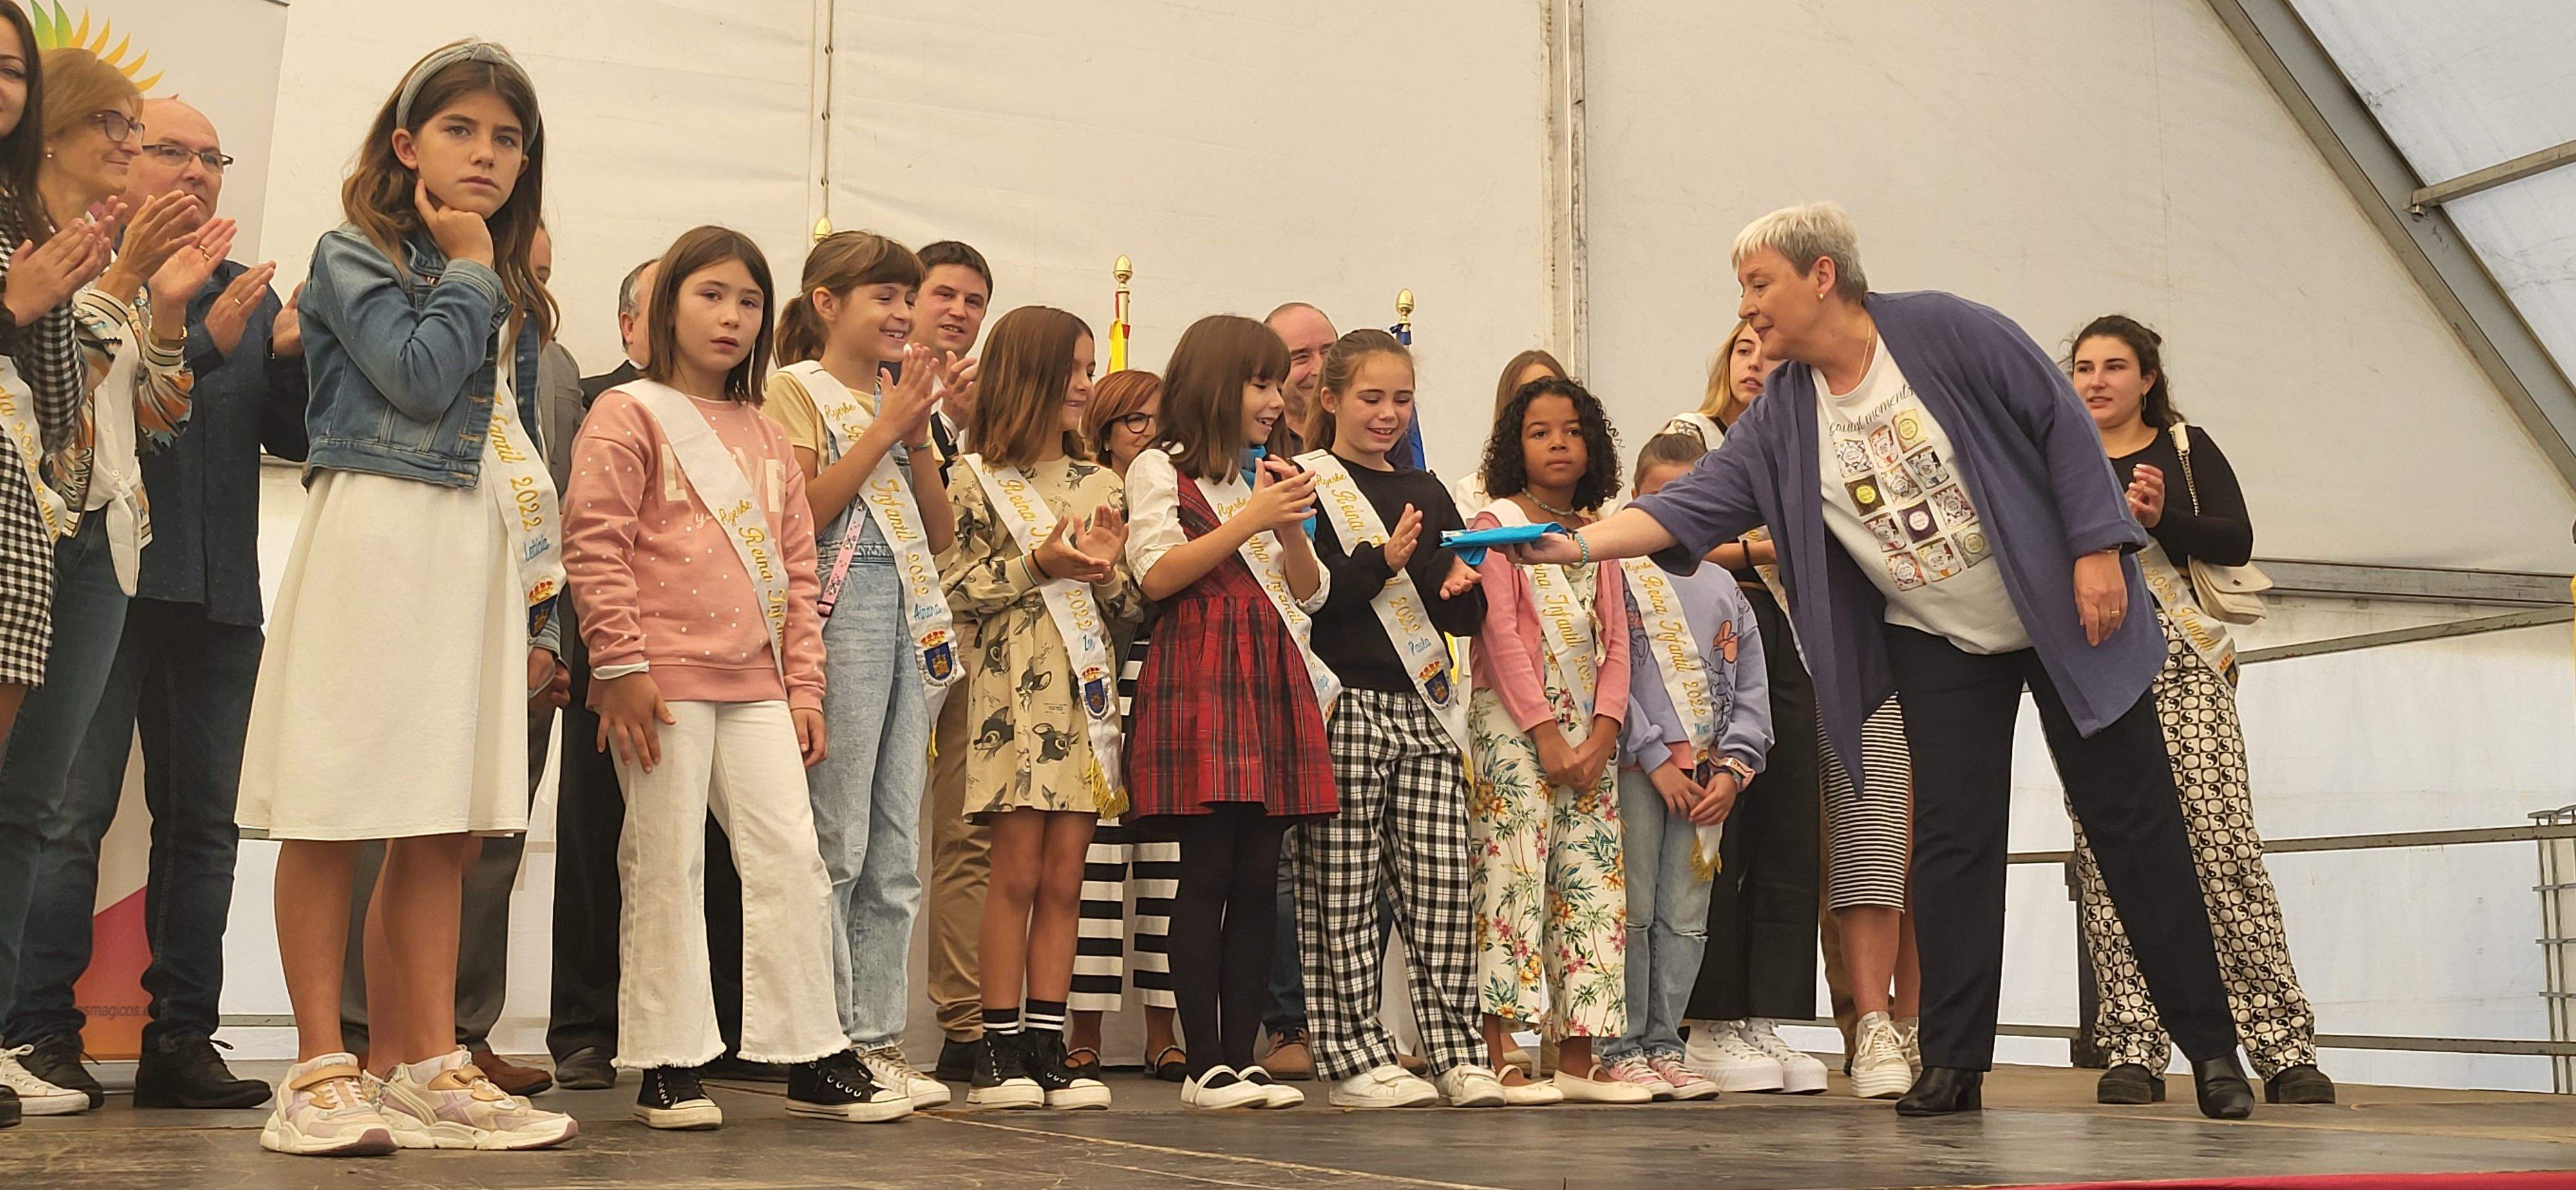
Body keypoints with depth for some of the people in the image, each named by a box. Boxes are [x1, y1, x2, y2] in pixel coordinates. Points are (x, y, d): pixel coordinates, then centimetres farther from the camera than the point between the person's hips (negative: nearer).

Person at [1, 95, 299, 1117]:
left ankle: (181, 1035, 10)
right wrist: (204, 342, -18)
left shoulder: (248, 295, 19)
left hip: (218, 590, 6)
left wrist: (294, 354, -5)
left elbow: (291, 436, 12)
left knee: (202, 817, 5)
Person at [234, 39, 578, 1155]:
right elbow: (421, 375, -16)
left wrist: (539, 610, 16)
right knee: (332, 814, -4)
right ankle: (319, 1068, 2)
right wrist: (466, 267, -1)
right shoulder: (354, 256, 2)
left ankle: (422, 1065, 9)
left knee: (446, 828, 5)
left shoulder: (513, 297, 21)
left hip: (480, 553, 7)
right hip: (375, 533, -6)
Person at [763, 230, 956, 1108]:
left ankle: (879, 1039, 12)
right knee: (837, 844, -6)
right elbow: (800, 513, -14)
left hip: (912, 622, 7)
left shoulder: (897, 395, 20)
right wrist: (885, 428, -10)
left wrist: (918, 438, 2)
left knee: (897, 852, 7)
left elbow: (942, 532, 15)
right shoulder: (796, 389, 0)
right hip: (840, 612, -7)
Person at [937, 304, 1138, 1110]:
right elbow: (952, 588, -7)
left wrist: (1108, 566, -6)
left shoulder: (1101, 485, 14)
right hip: (1012, 694, -4)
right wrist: (1036, 566, -14)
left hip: (1085, 695, 5)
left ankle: (1048, 1047, 9)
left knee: (1065, 878, 4)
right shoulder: (975, 478, 0)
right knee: (1017, 873, -4)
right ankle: (1000, 1050, 4)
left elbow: (1131, 607, 14)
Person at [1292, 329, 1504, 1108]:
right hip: (1344, 703, -5)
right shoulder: (1307, 486, 1)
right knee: (1343, 886, -1)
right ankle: (1352, 1056, 6)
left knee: (1440, 881, 1)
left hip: (1424, 705, 5)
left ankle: (1455, 1052, 6)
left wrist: (1464, 585, -3)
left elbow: (1466, 619, 19)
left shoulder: (1428, 493, 18)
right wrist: (1383, 562, -18)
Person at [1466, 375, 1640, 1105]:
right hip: (1515, 721, -6)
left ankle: (1579, 1058, 6)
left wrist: (1604, 732, -3)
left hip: (1589, 730, 6)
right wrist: (1547, 731, -14)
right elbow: (1500, 633, -7)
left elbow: (1616, 641, 12)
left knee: (1592, 880, 3)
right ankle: (1503, 1059, -10)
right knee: (1514, 873, -11)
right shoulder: (1497, 522, 2)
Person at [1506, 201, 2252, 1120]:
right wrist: (1575, 542, -23)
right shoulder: (1782, 421, -3)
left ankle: (2211, 1047, 10)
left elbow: (2059, 422, -13)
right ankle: (1953, 1063, 7)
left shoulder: (1944, 331, -16)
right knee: (1951, 842, 0)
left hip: (2062, 614, -4)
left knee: (2131, 823, 1)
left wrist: (2096, 547, -18)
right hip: (1936, 642, 4)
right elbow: (1694, 504, -11)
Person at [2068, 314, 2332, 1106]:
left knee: (2222, 841, -13)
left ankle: (2285, 1048, -11)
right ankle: (2134, 1051, -7)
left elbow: (2237, 541, 4)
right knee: (2106, 858, -7)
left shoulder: (2184, 446, 15)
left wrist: (2162, 518, -11)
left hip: (2181, 661, -2)